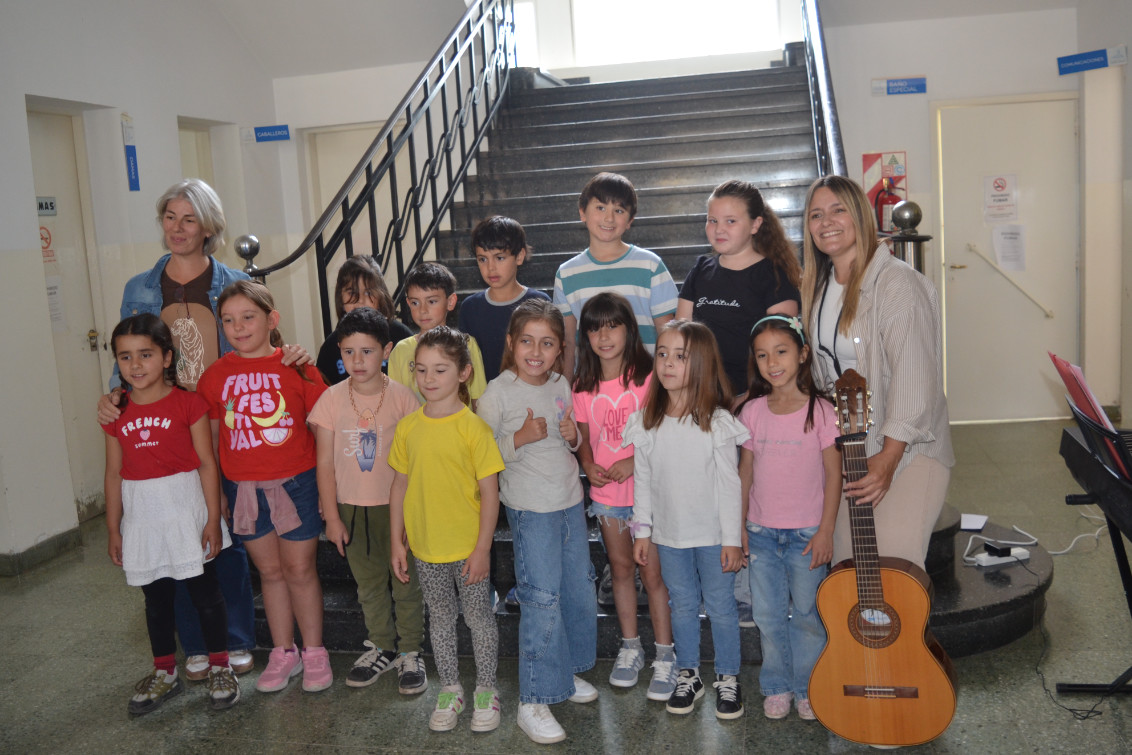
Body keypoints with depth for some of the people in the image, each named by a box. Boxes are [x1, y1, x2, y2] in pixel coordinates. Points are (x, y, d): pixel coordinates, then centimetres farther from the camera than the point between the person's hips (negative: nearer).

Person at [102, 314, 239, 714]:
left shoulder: (188, 403, -8)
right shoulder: (116, 413, 4)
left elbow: (207, 464, -8)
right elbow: (114, 474, 8)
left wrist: (213, 519, -10)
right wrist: (113, 528, 8)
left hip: (185, 508, -4)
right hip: (141, 516, 4)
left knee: (204, 590, 4)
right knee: (156, 597, 16)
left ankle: (220, 667, 20)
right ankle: (165, 672, 31)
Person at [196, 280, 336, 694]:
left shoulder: (297, 367, -8)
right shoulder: (216, 375, 1)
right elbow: (210, 439, 9)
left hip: (295, 483, -3)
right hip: (242, 487, 3)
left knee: (300, 569, 6)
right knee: (270, 570, 14)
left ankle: (314, 652, 24)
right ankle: (283, 652, 29)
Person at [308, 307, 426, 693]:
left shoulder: (401, 397, -10)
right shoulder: (332, 399, -5)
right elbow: (325, 463, -2)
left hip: (396, 505, -2)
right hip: (352, 507, 2)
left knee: (405, 579, 8)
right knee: (368, 581, 16)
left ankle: (410, 651, 25)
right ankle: (382, 647, 34)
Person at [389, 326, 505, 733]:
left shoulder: (473, 427, -13)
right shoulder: (407, 427, -1)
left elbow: (489, 493, -11)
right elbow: (400, 486, 6)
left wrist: (482, 549, -12)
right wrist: (397, 541, 5)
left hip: (468, 547, -3)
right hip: (425, 547, 4)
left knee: (478, 617, 11)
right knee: (440, 618, 17)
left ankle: (485, 690, 29)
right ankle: (450, 689, 34)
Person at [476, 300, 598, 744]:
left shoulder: (561, 385, 6)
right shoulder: (498, 393, -11)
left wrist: (573, 437, -3)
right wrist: (521, 438, -23)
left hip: (571, 503, 7)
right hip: (530, 511, -6)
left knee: (580, 593, 14)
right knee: (542, 601, -7)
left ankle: (567, 672, 35)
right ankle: (534, 702, 5)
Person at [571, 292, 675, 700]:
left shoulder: (648, 376, -11)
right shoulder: (583, 386, 2)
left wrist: (633, 462, -22)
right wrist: (589, 466, -7)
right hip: (606, 493, 4)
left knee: (652, 572, 0)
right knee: (621, 568, 14)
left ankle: (664, 655, 14)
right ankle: (630, 647, 29)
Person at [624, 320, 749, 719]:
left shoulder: (717, 422, -13)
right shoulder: (646, 422, -3)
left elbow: (729, 484, -9)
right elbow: (643, 480, 4)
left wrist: (732, 539, -9)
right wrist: (643, 531, 4)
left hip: (712, 534, -3)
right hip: (669, 534, 3)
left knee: (720, 607, 9)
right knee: (682, 605, 16)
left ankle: (728, 678, 27)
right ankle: (688, 675, 32)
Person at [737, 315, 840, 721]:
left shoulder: (821, 411, -9)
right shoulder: (752, 412, 0)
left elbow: (833, 474, -6)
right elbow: (746, 471, 7)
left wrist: (825, 532, -9)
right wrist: (740, 524, 6)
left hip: (806, 533, -3)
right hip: (761, 532, 3)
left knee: (806, 614, 8)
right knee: (768, 615, 10)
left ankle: (808, 688, 26)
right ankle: (777, 686, 27)